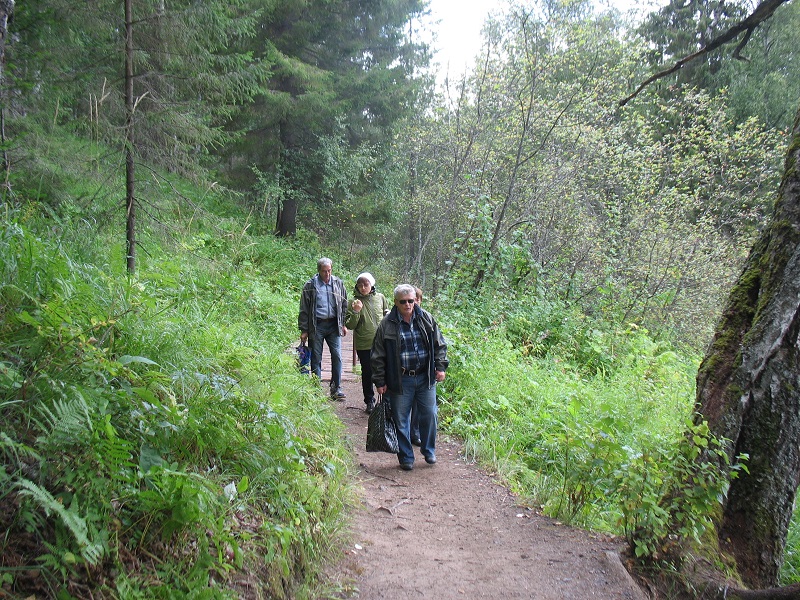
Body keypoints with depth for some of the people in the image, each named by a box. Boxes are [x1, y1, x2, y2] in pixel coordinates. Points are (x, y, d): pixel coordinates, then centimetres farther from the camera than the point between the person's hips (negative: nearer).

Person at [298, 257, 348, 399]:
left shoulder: (338, 283, 7)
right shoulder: (310, 285, 0)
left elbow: (344, 305, 14)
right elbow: (304, 309, 1)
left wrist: (344, 324, 8)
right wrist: (303, 330, -2)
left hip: (333, 325, 2)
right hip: (316, 325, -2)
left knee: (337, 356, -2)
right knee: (316, 358, 4)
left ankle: (336, 387, 8)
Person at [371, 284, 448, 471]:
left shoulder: (426, 319, 2)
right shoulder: (387, 324, -5)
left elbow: (439, 345, 11)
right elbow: (378, 355, -1)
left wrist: (440, 367, 3)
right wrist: (380, 382, -2)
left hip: (426, 378, 2)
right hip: (401, 381, -2)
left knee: (429, 415, 7)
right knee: (401, 420, 5)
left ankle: (429, 451, 29)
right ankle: (406, 458, 21)